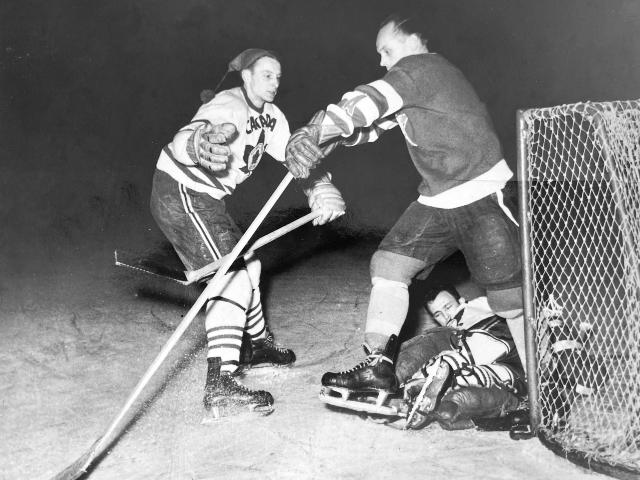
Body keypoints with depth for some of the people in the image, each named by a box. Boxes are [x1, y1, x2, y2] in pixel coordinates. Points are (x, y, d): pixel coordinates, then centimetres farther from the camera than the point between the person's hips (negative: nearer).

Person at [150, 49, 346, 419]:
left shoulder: (270, 117, 7)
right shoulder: (229, 107, -23)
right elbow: (184, 141, -40)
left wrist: (320, 188, -9)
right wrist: (200, 143, -65)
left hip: (205, 198, 10)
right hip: (180, 192, -10)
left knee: (247, 262, 19)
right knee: (232, 276, -22)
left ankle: (261, 344, 40)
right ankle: (221, 384, -29)